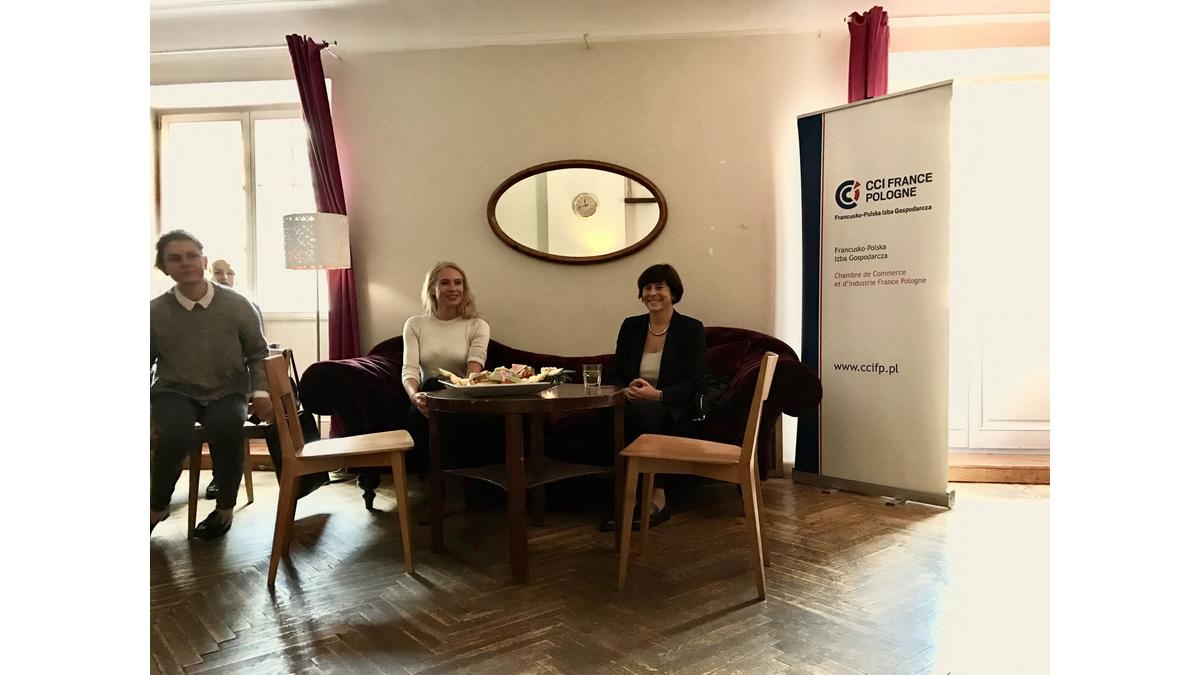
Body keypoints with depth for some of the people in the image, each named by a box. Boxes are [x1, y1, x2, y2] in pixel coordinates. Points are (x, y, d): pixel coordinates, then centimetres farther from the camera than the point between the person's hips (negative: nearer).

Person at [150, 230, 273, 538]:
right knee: (176, 434, -33)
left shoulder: (238, 305, -3)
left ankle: (225, 507, -10)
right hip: (174, 392, 0)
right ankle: (157, 507, -3)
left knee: (227, 427, -34)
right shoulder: (155, 312, -4)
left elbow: (257, 352, 7)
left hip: (227, 393, 0)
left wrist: (260, 392, -6)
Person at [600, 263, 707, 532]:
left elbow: (694, 384, -6)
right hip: (634, 410, 3)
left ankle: (655, 499, -25)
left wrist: (657, 395, -22)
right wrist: (627, 390, -13)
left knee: (639, 413, -37)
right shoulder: (630, 326, 10)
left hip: (674, 414, -3)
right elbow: (616, 376, 12)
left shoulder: (691, 329, 1)